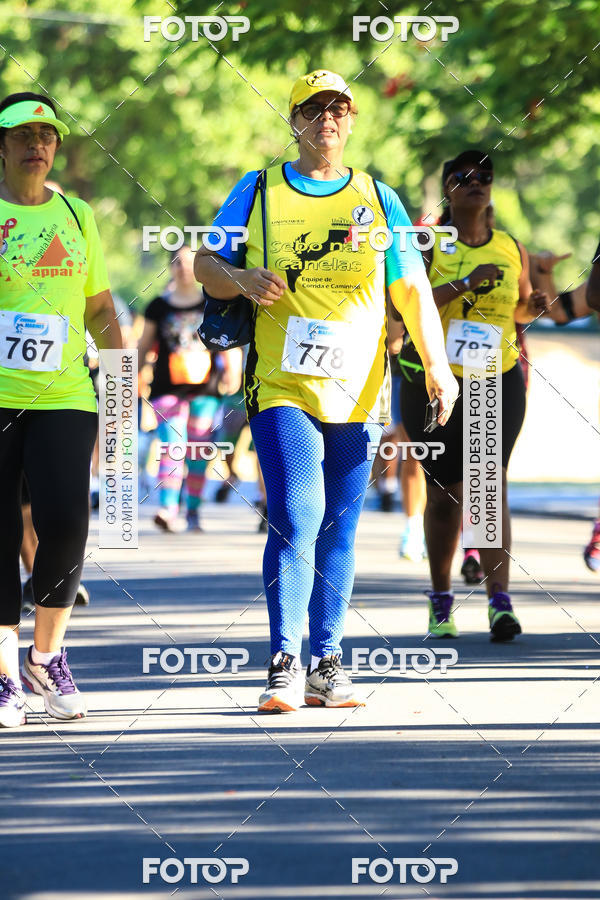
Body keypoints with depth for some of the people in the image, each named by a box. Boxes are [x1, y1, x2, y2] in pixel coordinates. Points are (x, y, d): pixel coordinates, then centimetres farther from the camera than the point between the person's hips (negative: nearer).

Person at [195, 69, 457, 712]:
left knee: (338, 532, 4)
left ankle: (326, 665, 10)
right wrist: (242, 278, -13)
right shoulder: (258, 192, 8)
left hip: (356, 392, 2)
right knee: (296, 521, -16)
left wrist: (437, 366, -1)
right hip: (281, 388, -2)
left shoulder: (377, 199, 12)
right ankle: (285, 665, -12)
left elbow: (412, 290, 10)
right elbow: (205, 263, 10)